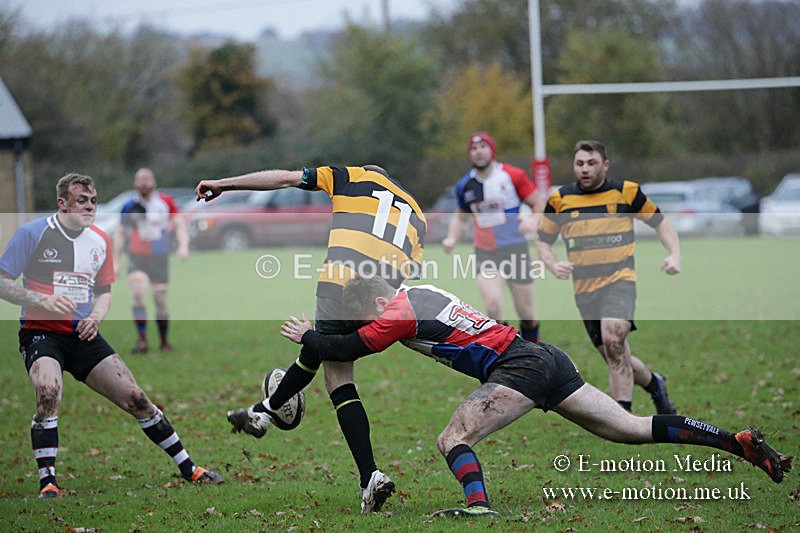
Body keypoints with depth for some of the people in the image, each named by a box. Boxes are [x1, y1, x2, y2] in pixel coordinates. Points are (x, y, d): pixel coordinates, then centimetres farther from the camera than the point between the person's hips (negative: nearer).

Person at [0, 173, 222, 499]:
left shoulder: (100, 241, 8)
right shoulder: (33, 233, -8)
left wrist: (95, 317, -2)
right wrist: (41, 300, -21)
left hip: (83, 335, 5)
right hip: (40, 332, -4)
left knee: (134, 397, -2)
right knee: (48, 391, -32)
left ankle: (188, 469, 10)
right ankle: (47, 482, -22)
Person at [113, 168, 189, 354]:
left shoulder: (166, 202, 1)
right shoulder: (129, 207, 2)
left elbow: (179, 224, 4)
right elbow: (120, 234, 10)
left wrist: (183, 245, -12)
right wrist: (116, 261, 7)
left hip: (160, 259, 1)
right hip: (137, 259, -1)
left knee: (161, 301, 5)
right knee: (137, 296, -20)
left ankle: (165, 342, 22)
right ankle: (142, 341, -17)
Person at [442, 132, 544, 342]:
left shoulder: (513, 176, -5)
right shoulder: (465, 185, 6)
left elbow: (539, 203, -1)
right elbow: (461, 216, 21)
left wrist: (534, 220, -21)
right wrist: (452, 238, 3)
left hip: (515, 251, -2)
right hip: (485, 254, 2)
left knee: (526, 312, 5)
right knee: (493, 305, -20)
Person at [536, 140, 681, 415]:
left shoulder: (626, 192, 1)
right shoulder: (559, 199, 5)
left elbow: (659, 222, 11)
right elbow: (543, 240, 14)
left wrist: (674, 255, -5)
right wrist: (554, 265, -7)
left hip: (619, 280, -4)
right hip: (584, 289, 4)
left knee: (613, 340, -28)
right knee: (616, 359, 7)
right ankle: (654, 384, 38)